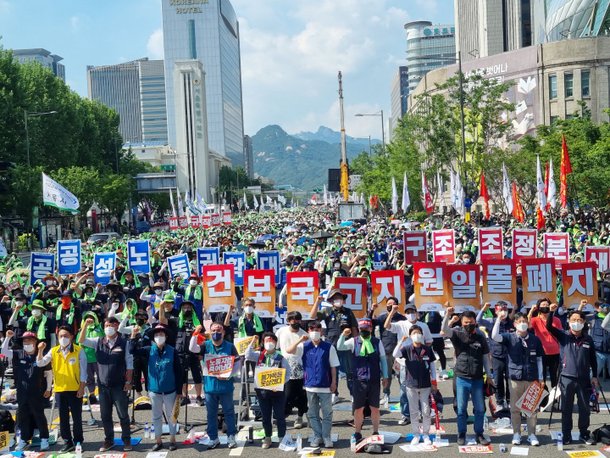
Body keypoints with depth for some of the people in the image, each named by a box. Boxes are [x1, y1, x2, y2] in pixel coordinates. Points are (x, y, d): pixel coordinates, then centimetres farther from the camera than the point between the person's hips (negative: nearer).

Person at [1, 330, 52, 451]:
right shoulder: (18, 354, 1)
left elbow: (48, 373, 1)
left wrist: (48, 389, 1)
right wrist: (8, 338, -20)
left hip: (37, 393, -3)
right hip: (22, 392, 3)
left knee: (39, 416, 4)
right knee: (23, 416, 10)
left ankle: (44, 439, 13)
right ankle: (24, 440, 22)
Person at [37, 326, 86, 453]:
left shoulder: (79, 351, -5)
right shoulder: (54, 351, 4)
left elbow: (83, 370, -4)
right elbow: (40, 363, -2)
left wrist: (82, 387, -8)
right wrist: (41, 351, -18)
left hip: (75, 389, -3)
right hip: (59, 389, 3)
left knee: (77, 417, 5)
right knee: (63, 417, 8)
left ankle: (78, 441, 17)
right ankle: (67, 442, 17)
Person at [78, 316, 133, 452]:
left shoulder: (124, 343, -5)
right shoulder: (98, 342, 4)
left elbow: (129, 364, -4)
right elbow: (81, 341, -4)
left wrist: (128, 381, -8)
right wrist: (86, 326, -17)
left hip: (119, 385, -3)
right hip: (103, 385, 3)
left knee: (123, 414, 5)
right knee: (105, 415, 11)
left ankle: (126, 440, 16)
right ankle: (109, 440, 23)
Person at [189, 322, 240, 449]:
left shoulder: (230, 346, -2)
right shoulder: (206, 345, 2)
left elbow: (237, 364, 0)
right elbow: (192, 348, -14)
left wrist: (228, 375, -14)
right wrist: (195, 334, -25)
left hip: (226, 385, -2)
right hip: (210, 385, 2)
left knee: (229, 412, 7)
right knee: (211, 414, 10)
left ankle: (231, 437, 18)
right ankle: (213, 438, 20)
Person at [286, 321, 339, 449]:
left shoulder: (329, 347, -3)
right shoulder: (305, 346, 2)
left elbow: (333, 367, -1)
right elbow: (288, 351, -7)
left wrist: (334, 382, -4)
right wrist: (300, 340, -16)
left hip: (325, 386, -2)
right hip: (310, 385, 2)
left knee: (327, 413, 4)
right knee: (312, 414, 10)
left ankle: (326, 437, 13)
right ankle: (317, 436, 21)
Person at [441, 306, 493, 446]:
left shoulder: (481, 337, 2)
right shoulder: (458, 334, -2)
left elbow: (485, 357, 8)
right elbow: (444, 330, -21)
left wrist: (489, 375, 7)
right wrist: (448, 315, -35)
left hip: (477, 379, 1)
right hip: (462, 379, -1)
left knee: (480, 409, 8)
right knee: (461, 409, 7)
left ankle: (479, 434, 21)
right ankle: (461, 435, 19)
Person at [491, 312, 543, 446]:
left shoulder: (535, 339, 3)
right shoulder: (509, 337, -1)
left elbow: (539, 359, 8)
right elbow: (494, 336, -19)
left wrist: (540, 378, 6)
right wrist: (499, 319, -22)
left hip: (532, 378, 1)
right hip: (515, 378, -1)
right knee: (515, 408, 6)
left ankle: (532, 434, 16)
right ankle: (516, 434, 16)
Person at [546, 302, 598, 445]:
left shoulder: (588, 339, 3)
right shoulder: (563, 336, -1)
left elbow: (593, 359, 10)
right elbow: (549, 327, -15)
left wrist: (594, 376, 8)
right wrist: (551, 312, -28)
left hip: (584, 379, 2)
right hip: (567, 378, -1)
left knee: (585, 408, 11)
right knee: (566, 409, 6)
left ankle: (584, 433, 26)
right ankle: (566, 435, 16)